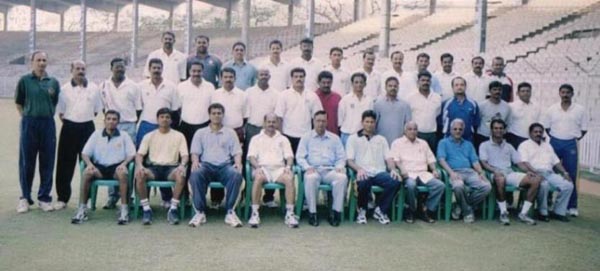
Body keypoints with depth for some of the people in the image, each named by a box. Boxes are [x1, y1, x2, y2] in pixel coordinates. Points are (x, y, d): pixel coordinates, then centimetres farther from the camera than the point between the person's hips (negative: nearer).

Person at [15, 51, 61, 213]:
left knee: (47, 163, 5)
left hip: (48, 124, 2)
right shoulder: (25, 80, 2)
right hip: (29, 123, -2)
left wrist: (48, 114, 5)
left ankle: (44, 198, 15)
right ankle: (25, 198, 15)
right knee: (27, 162, 4)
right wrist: (26, 116, 2)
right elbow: (18, 103, 8)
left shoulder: (53, 82, 8)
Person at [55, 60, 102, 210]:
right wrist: (65, 120, -1)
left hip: (87, 127, 1)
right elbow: (60, 111, 8)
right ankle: (62, 197, 11)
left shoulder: (93, 88, 6)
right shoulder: (65, 89, 4)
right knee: (65, 164, 2)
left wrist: (87, 119, 3)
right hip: (69, 127, 0)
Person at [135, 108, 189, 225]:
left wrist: (182, 165, -21)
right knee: (139, 174, -32)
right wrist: (139, 165, -17)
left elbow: (185, 155, 2)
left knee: (181, 175, -36)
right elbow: (139, 154, 6)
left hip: (171, 167, -1)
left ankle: (173, 209, -26)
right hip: (153, 167, 1)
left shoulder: (179, 136, 10)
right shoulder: (149, 136, 13)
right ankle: (146, 209, -22)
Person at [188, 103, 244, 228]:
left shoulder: (230, 132, 19)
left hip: (225, 165, 0)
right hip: (206, 165, 0)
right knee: (195, 174, -36)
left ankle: (230, 212, -26)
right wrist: (195, 161, -13)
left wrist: (238, 163, -12)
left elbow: (237, 152, 10)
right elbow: (195, 152, 10)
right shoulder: (200, 133, 19)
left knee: (236, 175, -35)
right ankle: (200, 212, -27)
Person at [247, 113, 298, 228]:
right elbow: (251, 156, 6)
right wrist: (257, 167, -14)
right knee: (258, 178, -37)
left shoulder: (283, 139, 23)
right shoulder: (256, 139, 18)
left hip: (279, 168, 1)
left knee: (290, 178, -32)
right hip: (262, 168, -1)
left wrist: (288, 166, -9)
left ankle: (290, 213, -30)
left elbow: (289, 156, 13)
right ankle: (255, 213, -32)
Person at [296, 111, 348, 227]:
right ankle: (312, 213, -27)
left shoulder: (334, 138, 21)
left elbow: (341, 157, 16)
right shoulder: (306, 138, 16)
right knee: (311, 178, -38)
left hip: (330, 170, 1)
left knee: (342, 178, -32)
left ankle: (336, 212, -24)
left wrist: (339, 167, -6)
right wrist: (307, 167, -11)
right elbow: (300, 157, 8)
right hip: (313, 170, -1)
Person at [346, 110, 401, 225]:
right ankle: (362, 210, -6)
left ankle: (380, 210, -8)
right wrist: (359, 169, -17)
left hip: (379, 172, 3)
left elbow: (388, 158, 15)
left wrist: (392, 169, -7)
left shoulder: (381, 139, 24)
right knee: (363, 183, -39)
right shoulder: (353, 138, 14)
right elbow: (350, 161, 4)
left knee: (395, 181, -30)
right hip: (363, 173, -3)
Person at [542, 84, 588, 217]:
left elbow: (584, 129, 4)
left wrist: (575, 139, -3)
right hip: (554, 143, 1)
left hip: (571, 144, -1)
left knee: (571, 176, 2)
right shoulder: (552, 109, 3)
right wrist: (554, 137, 2)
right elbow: (546, 127, 8)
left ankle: (572, 206, 9)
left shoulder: (580, 110, 0)